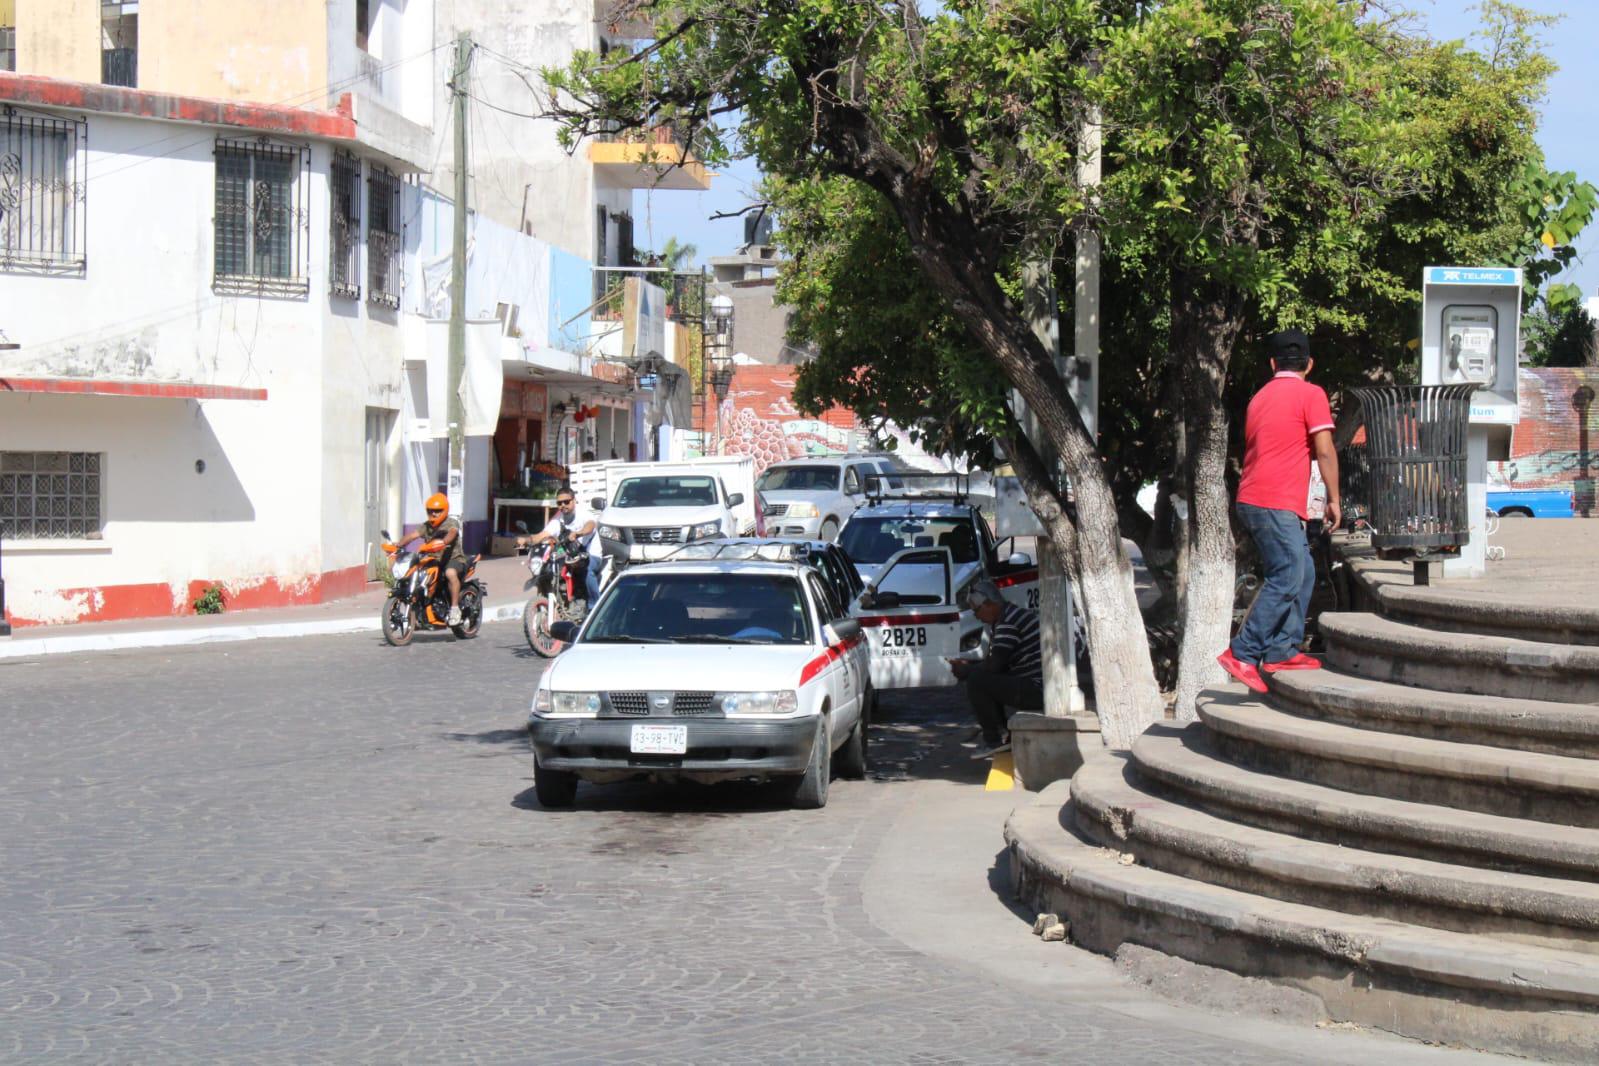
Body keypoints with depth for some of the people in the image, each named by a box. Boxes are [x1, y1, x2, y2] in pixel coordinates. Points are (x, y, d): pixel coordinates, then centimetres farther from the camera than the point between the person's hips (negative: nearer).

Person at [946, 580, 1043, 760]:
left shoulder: (1008, 622, -15)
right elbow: (998, 662, 23)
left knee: (976, 681, -16)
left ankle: (994, 740, -6)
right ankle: (1004, 735, 16)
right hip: (1037, 687, 11)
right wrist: (968, 664, 13)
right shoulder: (1013, 615, 18)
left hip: (1036, 690, -11)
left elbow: (994, 665, -19)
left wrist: (965, 671, -3)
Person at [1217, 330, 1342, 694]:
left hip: (1253, 500, 9)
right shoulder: (1311, 394, -3)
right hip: (1276, 503, -9)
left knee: (1303, 572, 13)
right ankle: (1242, 654, -16)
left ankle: (1282, 651, 9)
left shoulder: (1261, 397, 20)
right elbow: (1324, 451, -7)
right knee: (1286, 580, -11)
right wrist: (1334, 499, 2)